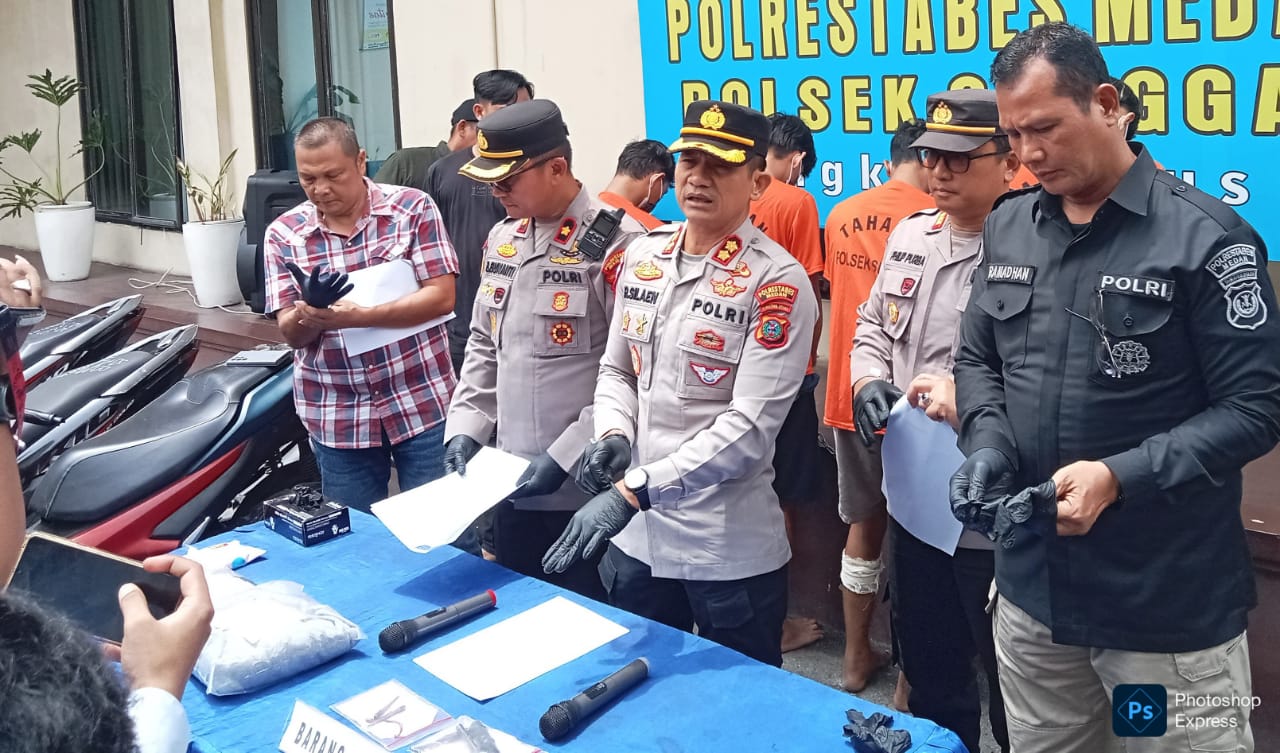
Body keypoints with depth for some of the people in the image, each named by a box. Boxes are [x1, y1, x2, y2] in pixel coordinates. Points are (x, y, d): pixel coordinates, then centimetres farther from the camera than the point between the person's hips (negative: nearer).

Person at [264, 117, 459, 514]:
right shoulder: (284, 234, 1)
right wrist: (305, 318, -25)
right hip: (337, 418, 2)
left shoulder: (413, 209, -4)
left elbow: (441, 297, -12)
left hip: (421, 405, -2)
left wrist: (358, 316, -23)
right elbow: (290, 334, -1)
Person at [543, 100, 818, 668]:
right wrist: (614, 434, -7)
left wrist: (634, 491, -26)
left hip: (730, 553, -5)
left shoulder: (777, 283, -14)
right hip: (633, 539, 6)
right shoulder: (641, 256, 6)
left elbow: (750, 425, -21)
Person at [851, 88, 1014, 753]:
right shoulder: (910, 234, 8)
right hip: (914, 501, 8)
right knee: (928, 673, 25)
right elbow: (872, 323, 18)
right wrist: (869, 380, -1)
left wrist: (969, 393, -32)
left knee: (1014, 695, 11)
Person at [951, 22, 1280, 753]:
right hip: (1031, 586, 6)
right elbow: (978, 359, 14)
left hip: (1170, 606, -5)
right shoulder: (1007, 228, 6)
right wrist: (988, 444, -7)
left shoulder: (1206, 238, -12)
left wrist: (1120, 476, -25)